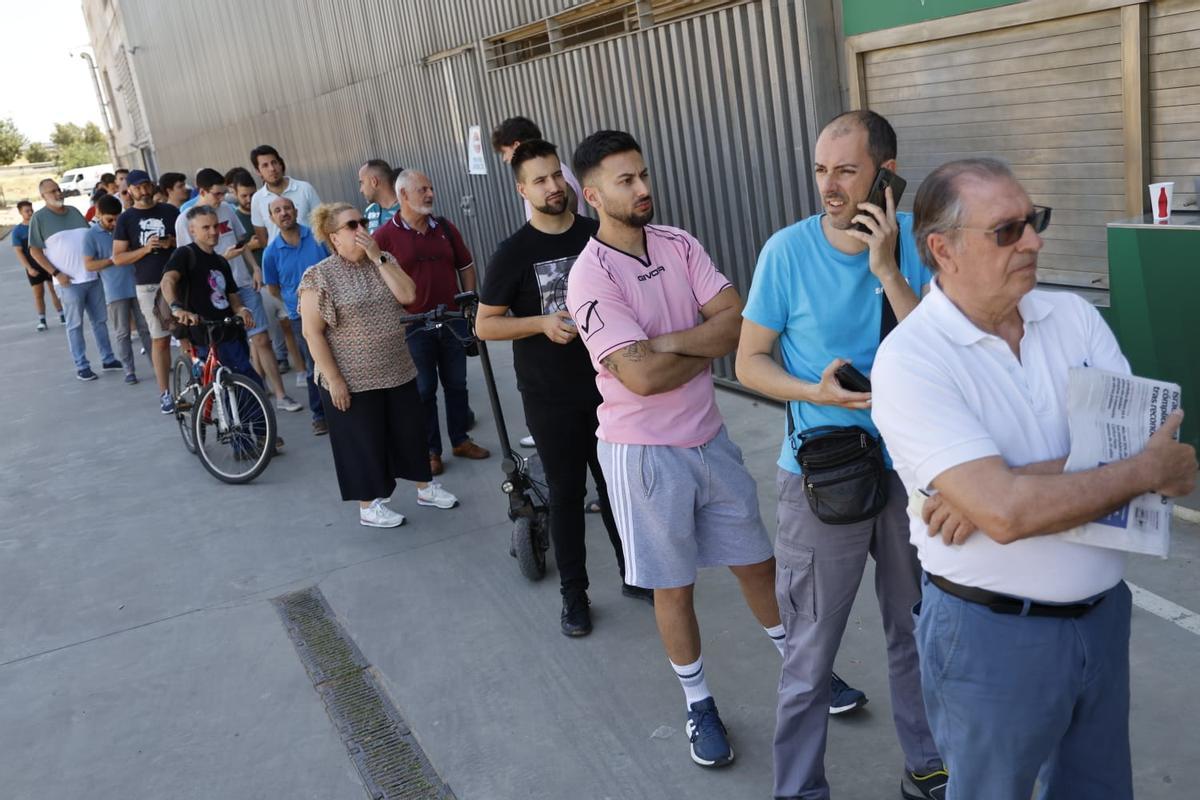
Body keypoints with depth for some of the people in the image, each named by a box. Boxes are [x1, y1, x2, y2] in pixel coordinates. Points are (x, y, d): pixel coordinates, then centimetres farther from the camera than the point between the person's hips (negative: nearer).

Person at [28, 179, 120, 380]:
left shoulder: (74, 211, 13)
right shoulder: (39, 218, -3)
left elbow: (91, 237, 21)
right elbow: (35, 251, -4)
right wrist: (56, 273, -12)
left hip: (93, 277, 5)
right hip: (70, 281, -5)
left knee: (100, 320, 10)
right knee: (75, 325, 0)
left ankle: (108, 359, 20)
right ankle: (81, 366, 6)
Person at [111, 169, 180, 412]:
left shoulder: (170, 211, 8)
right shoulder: (126, 219, 4)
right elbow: (117, 258, 1)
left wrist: (172, 242, -8)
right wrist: (145, 249, -13)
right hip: (149, 286, -1)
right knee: (160, 339, 1)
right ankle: (165, 393, 7)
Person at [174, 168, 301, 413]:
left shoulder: (227, 210, 8)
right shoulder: (185, 221, -6)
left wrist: (255, 268, 5)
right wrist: (224, 257, -18)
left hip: (244, 284, 3)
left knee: (261, 339, -1)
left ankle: (280, 395, 3)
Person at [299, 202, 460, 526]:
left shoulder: (383, 260, 5)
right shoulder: (320, 277, -12)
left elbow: (408, 295, -10)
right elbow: (313, 333, -14)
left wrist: (377, 256, -14)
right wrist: (333, 380, -17)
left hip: (399, 371, 6)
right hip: (353, 380, -5)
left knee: (410, 431, 15)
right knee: (363, 441, 6)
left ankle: (426, 488, 32)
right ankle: (368, 506, 21)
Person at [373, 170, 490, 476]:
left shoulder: (445, 228, 7)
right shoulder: (384, 237, -7)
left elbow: (466, 266, 14)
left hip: (453, 320, 4)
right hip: (414, 326, -4)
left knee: (456, 383, 13)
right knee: (424, 390, 5)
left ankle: (460, 440, 27)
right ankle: (430, 450, 15)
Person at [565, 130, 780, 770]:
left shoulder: (679, 244, -1)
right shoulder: (590, 277, -18)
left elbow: (739, 323, -9)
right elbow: (641, 375, -26)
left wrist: (668, 341, -21)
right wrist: (706, 348, -11)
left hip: (710, 437, 5)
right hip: (645, 453, -5)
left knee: (757, 561, 18)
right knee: (673, 585, 12)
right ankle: (699, 704, 32)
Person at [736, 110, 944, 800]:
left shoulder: (916, 240, -7)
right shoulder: (788, 250, -12)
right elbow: (749, 361, -5)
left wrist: (887, 270, -24)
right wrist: (814, 392, -23)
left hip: (909, 467, 3)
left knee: (917, 631, 20)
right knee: (811, 649, 7)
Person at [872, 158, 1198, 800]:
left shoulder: (1073, 316, 0)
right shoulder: (909, 359, -19)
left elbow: (1136, 443, -10)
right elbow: (1006, 513, -27)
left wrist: (1003, 484, -23)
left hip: (1103, 611, 6)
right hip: (991, 632, -5)